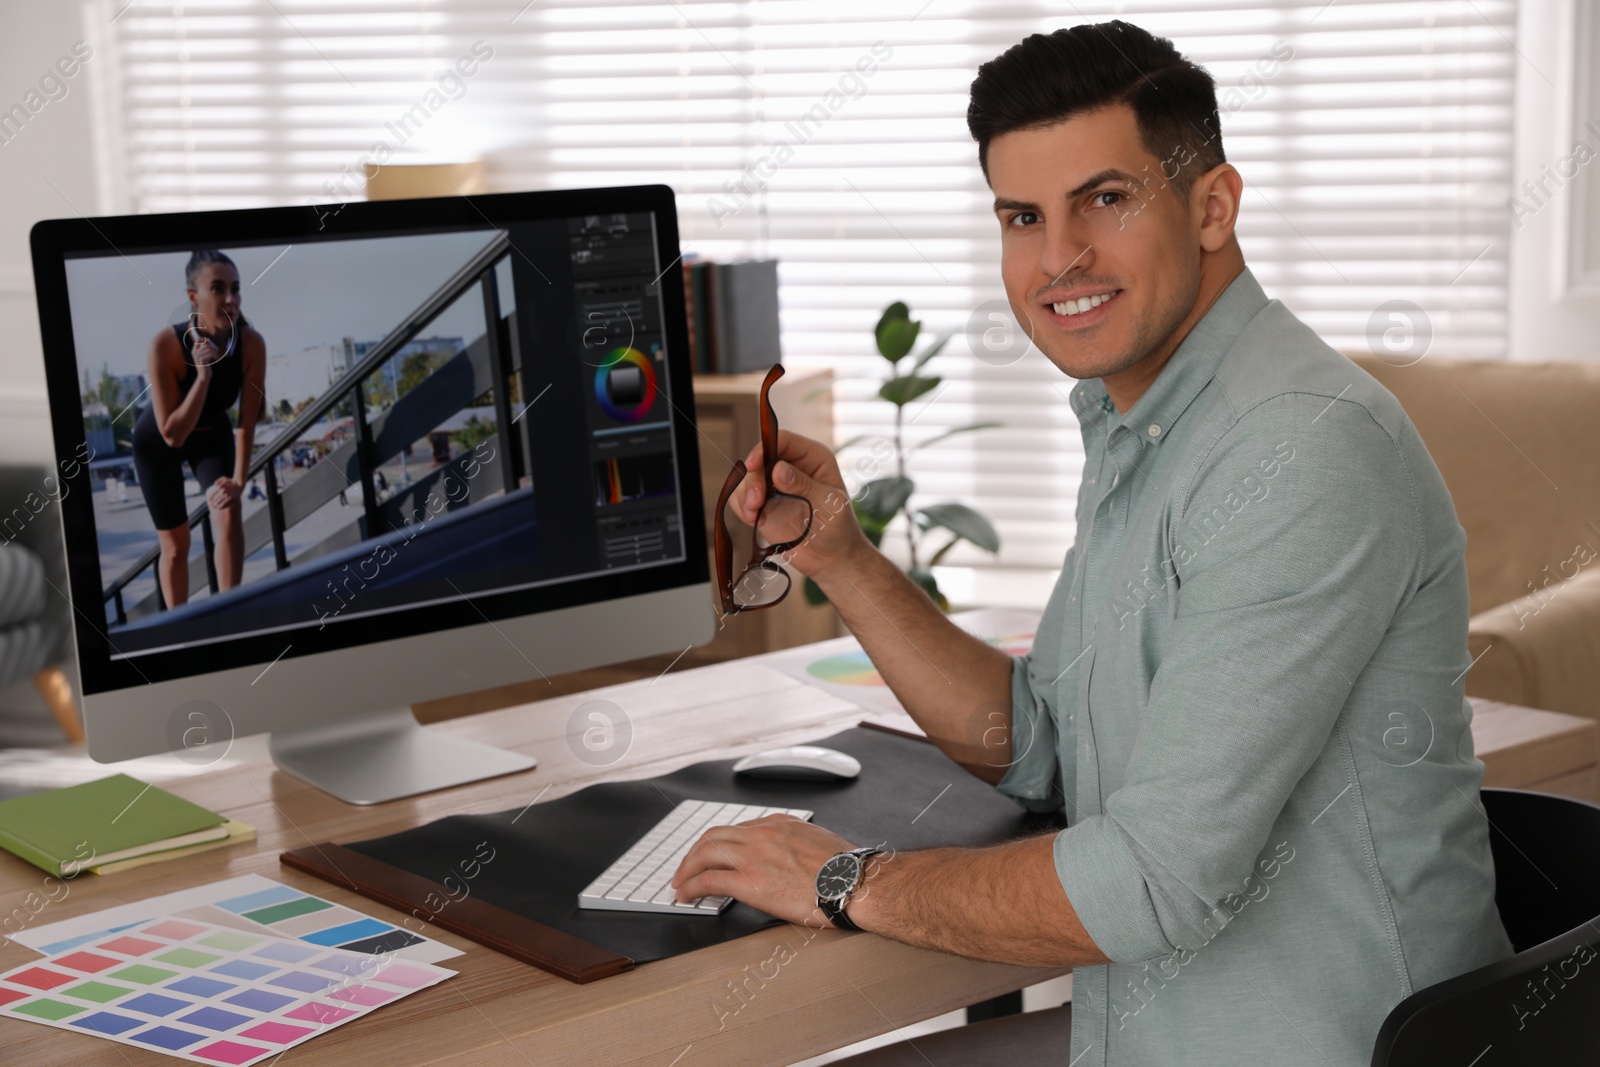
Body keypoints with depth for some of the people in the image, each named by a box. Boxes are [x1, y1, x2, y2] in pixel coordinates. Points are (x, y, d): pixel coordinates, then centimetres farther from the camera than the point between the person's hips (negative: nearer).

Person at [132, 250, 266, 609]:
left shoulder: (252, 344, -29)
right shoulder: (166, 343, -37)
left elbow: (247, 423, -19)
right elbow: (173, 434, -36)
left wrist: (238, 480, -27)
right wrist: (203, 375, -45)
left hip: (212, 434, 2)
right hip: (157, 442, -2)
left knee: (229, 511, -22)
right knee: (175, 544, 5)